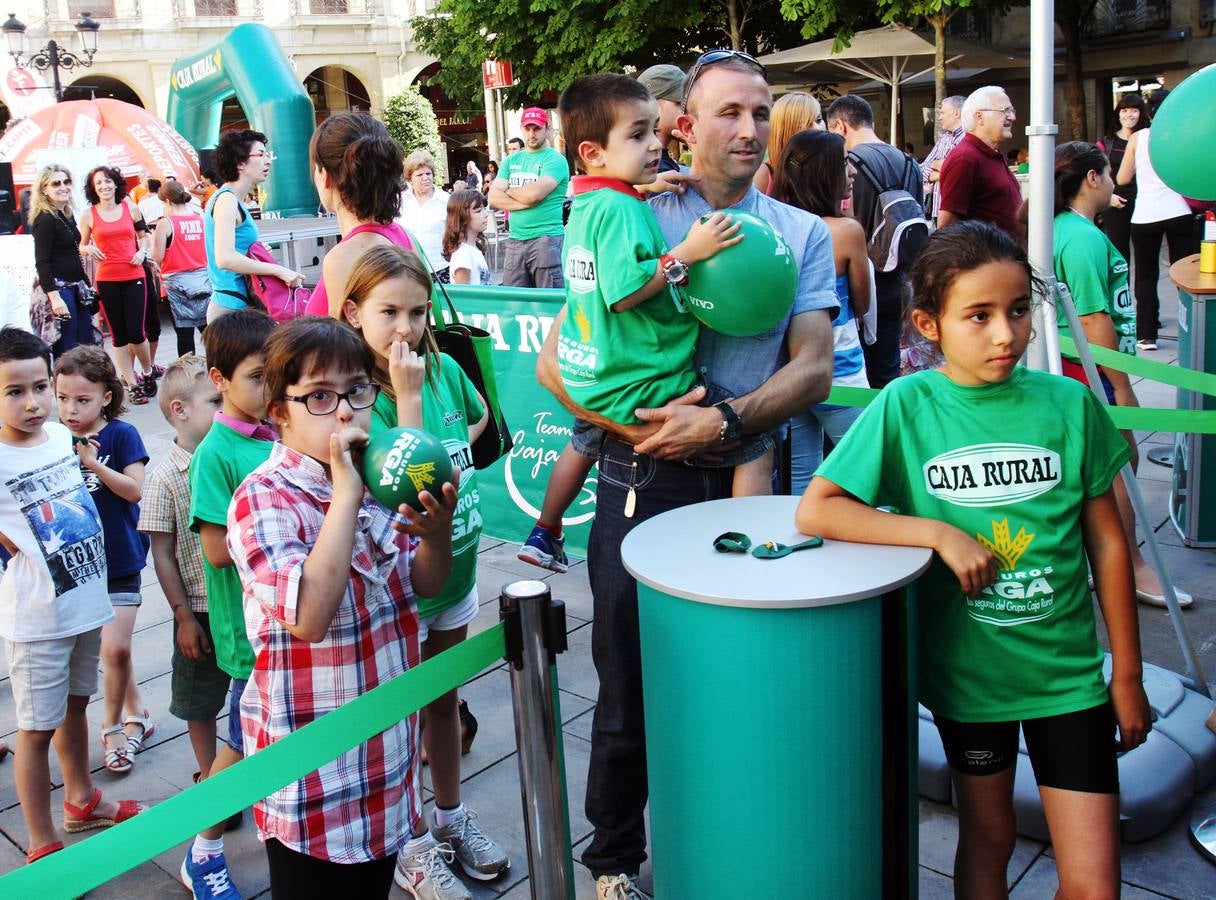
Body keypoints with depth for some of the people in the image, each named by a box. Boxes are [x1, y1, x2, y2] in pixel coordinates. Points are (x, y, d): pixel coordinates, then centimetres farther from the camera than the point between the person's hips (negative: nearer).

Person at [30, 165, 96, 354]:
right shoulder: (45, 220, -11)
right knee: (66, 351, -9)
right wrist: (54, 297, -24)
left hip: (75, 287, 9)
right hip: (58, 288, -9)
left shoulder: (67, 215, 13)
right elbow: (41, 263, -17)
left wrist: (86, 284, 20)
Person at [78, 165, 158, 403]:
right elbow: (82, 246, 12)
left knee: (136, 332, -5)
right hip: (107, 281, 0)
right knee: (119, 335, 4)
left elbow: (143, 235, 18)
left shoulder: (130, 208, 5)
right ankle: (132, 384, 12)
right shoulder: (88, 215, 3)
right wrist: (89, 250, -10)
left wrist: (142, 252, -1)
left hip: (134, 278, 0)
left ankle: (148, 372, 21)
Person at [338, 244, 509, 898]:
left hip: (456, 569, 6)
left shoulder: (444, 369, -4)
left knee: (444, 697, 22)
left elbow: (479, 416, 19)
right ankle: (415, 846, 30)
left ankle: (451, 816, 42)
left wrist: (456, 463, 4)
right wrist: (406, 395, -29)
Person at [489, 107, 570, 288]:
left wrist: (509, 191, 2)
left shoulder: (555, 159, -3)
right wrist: (525, 202, -9)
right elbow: (493, 198, 5)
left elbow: (534, 193, -17)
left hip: (546, 239, -6)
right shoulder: (511, 161, 16)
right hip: (515, 241, 6)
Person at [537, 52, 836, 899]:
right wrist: (631, 426, -17)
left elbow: (813, 368, -3)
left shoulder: (803, 234, 8)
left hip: (750, 483, 2)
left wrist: (724, 422, -20)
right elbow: (557, 360, -1)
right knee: (630, 689, 8)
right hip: (642, 486, -1)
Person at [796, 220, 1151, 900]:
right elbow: (814, 512, -14)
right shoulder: (907, 405, -10)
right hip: (966, 669, 0)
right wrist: (939, 531, -22)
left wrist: (1128, 675, 5)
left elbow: (1107, 542, 1)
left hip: (1067, 671, 1)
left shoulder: (1070, 403, -7)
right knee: (987, 840, 19)